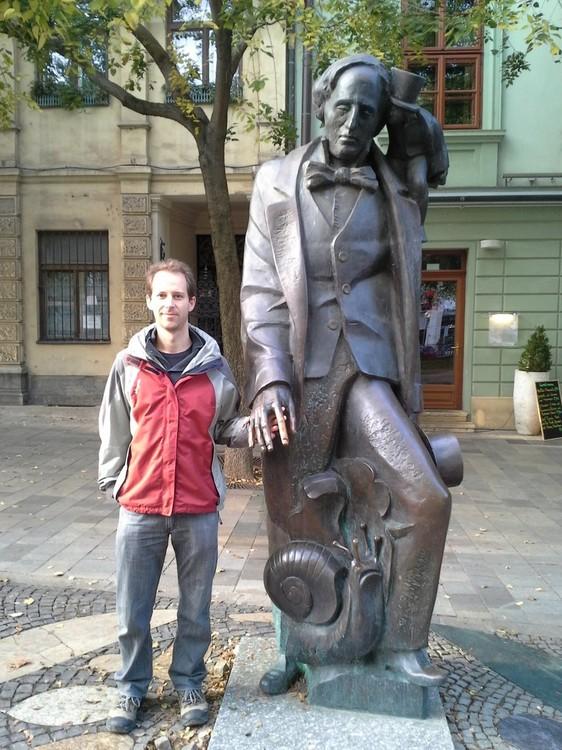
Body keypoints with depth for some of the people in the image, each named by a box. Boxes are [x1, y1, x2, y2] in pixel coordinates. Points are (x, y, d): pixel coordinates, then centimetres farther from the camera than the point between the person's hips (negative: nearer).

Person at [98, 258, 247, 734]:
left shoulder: (215, 365, -1)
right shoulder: (129, 363, -1)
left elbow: (226, 428, 7)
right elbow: (114, 431, 7)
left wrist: (251, 426, -13)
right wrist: (113, 483, 8)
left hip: (199, 510, 0)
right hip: (139, 508, 1)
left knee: (195, 607, 14)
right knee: (133, 610, 12)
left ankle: (189, 683, 35)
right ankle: (132, 687, 34)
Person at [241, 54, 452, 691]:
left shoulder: (394, 195, 11)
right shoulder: (277, 183, 6)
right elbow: (260, 288, -2)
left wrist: (404, 382, 11)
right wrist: (270, 379, -12)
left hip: (366, 370, 2)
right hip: (299, 374, -1)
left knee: (427, 497, -13)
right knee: (294, 522, 5)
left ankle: (401, 643, 8)